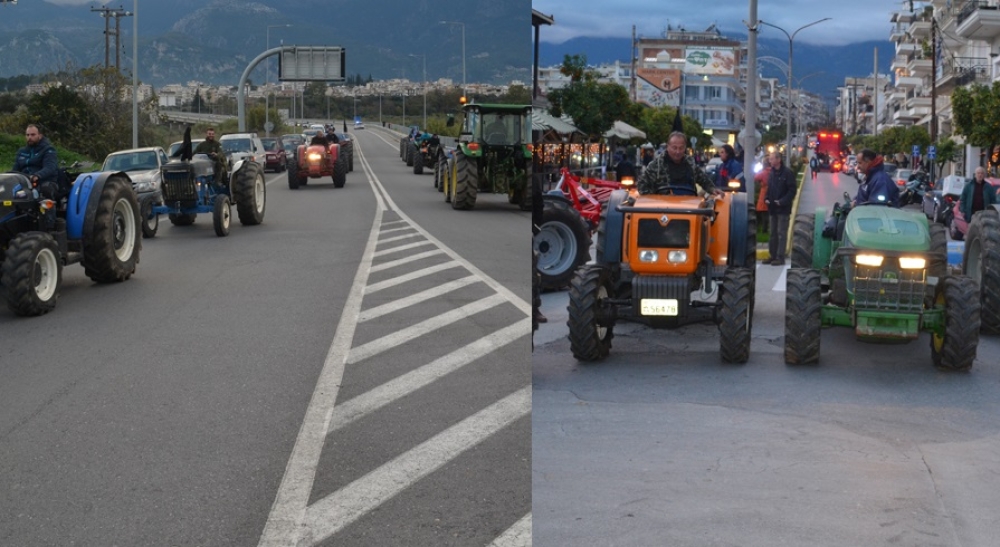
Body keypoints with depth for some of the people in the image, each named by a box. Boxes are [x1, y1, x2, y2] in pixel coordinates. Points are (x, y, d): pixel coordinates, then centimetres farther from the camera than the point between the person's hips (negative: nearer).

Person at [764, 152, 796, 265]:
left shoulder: (787, 173, -9)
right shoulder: (771, 173, 14)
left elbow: (792, 190, -12)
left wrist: (782, 201, -20)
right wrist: (766, 199, 4)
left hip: (783, 208, -8)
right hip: (772, 208, 8)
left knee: (781, 233, -7)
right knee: (773, 233, 10)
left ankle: (780, 257, -8)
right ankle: (773, 256, 16)